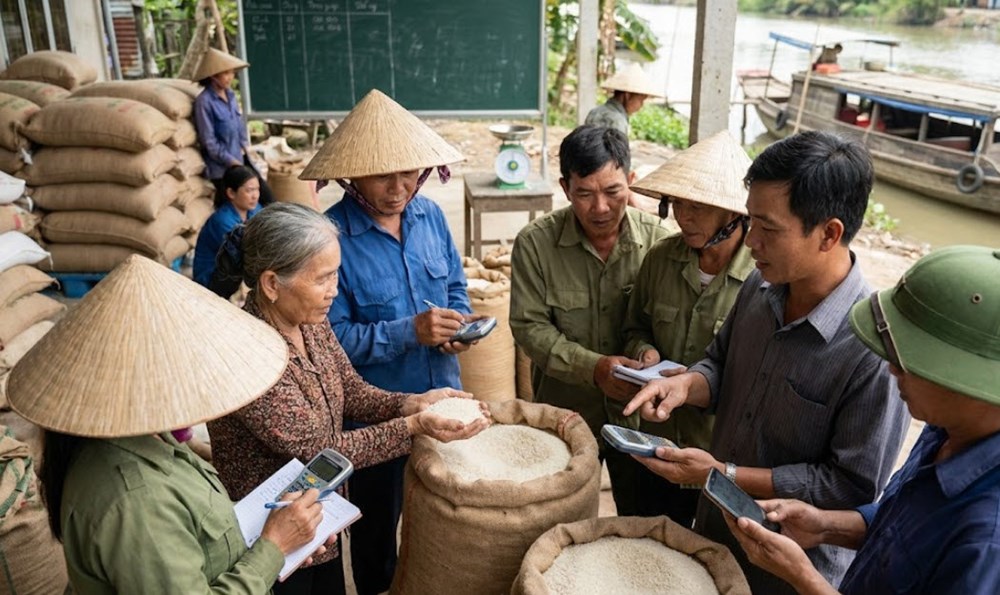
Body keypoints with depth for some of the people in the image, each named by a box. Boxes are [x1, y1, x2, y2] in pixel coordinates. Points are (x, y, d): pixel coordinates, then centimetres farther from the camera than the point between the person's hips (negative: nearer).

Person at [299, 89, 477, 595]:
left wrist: (459, 325, -13)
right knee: (378, 520, 19)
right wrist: (410, 332, -31)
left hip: (442, 396, 5)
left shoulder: (430, 215, -3)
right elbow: (332, 338, -24)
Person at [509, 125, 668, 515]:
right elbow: (529, 326, -12)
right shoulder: (535, 243, -12)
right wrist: (593, 367, -25)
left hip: (638, 412, 1)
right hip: (566, 413, 0)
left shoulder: (656, 239, -10)